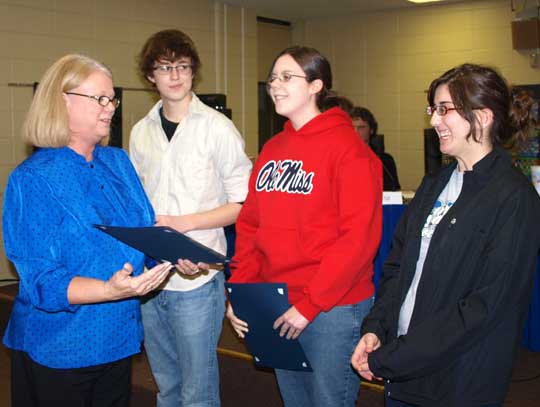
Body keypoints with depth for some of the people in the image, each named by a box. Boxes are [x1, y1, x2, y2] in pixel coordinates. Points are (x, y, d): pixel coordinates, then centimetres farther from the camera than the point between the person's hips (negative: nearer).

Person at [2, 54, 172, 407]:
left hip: (120, 339, 6)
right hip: (59, 352, -6)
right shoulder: (32, 180, -15)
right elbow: (42, 281, -20)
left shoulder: (119, 163, 6)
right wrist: (110, 290, -35)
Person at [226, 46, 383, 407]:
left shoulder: (348, 148, -11)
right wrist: (240, 289, -1)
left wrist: (309, 304, -19)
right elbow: (250, 226, 11)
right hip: (275, 308, 7)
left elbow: (359, 237, -18)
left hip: (332, 309, -6)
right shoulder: (271, 150, 9)